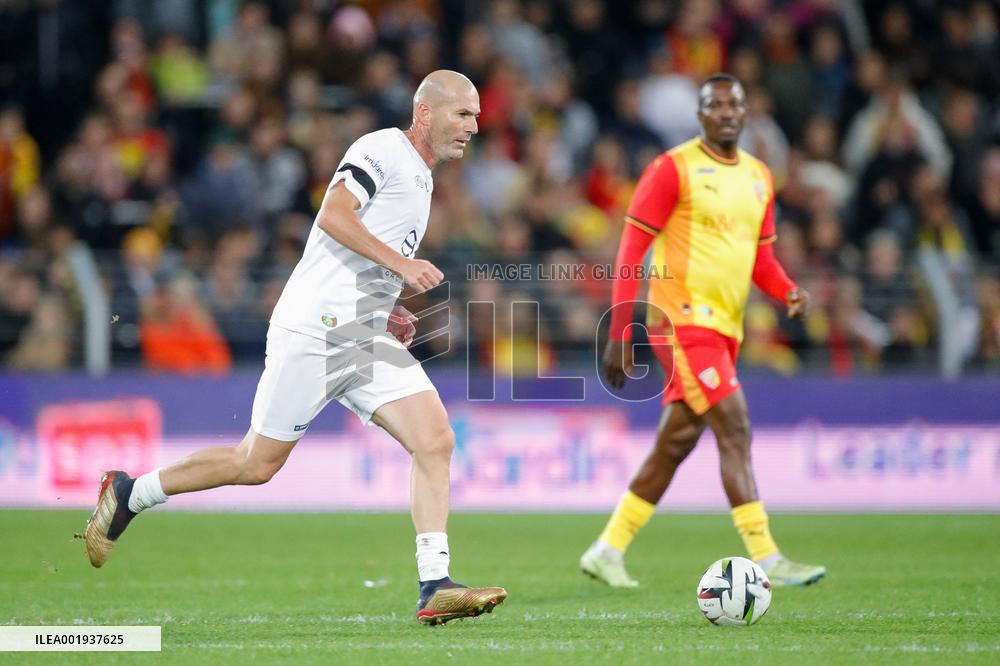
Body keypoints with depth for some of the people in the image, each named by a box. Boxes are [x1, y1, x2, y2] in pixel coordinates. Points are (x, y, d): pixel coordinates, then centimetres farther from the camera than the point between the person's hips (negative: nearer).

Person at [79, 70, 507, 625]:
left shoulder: (419, 178, 22)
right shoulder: (383, 149, -7)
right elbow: (332, 217, -21)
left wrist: (387, 313, 15)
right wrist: (400, 264, -24)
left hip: (366, 338, 9)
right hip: (312, 331, -9)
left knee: (436, 441, -9)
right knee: (259, 462, -1)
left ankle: (435, 588, -12)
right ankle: (129, 494, 18)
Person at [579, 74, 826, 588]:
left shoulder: (758, 177, 15)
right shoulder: (673, 169, -6)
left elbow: (760, 257, 23)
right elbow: (632, 251, -6)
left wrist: (788, 292, 0)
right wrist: (619, 334, -11)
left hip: (724, 330, 8)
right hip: (682, 319, -8)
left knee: (676, 444, 11)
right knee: (735, 432, -14)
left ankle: (607, 551, 20)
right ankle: (767, 560, -16)